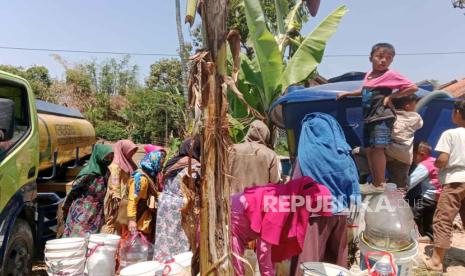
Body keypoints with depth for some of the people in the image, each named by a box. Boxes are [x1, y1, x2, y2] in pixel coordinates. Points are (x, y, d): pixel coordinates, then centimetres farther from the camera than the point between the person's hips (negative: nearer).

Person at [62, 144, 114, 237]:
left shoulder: (105, 172, 5)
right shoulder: (89, 173, -14)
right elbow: (74, 190, -6)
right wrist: (66, 208, 3)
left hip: (97, 215, 6)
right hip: (83, 213, -6)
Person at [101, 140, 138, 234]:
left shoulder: (127, 164, 11)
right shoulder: (116, 166, -15)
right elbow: (114, 185, -19)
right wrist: (117, 199, -22)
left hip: (126, 200, 8)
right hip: (119, 201, -8)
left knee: (122, 223, 15)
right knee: (114, 222, 0)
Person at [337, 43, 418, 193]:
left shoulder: (390, 75, -7)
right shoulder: (368, 75, 14)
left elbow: (413, 87, -11)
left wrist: (391, 96, -11)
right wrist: (347, 93, 29)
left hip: (382, 116, -8)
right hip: (369, 117, 8)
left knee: (378, 148, -13)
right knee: (369, 150, 8)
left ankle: (379, 185, -8)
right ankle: (375, 182, 15)